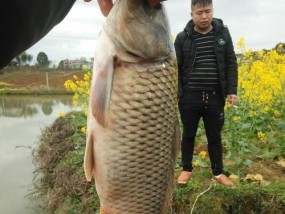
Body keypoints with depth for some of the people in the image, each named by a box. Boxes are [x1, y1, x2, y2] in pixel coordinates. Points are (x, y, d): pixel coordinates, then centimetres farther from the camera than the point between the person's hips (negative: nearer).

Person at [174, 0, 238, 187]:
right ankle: (187, 169, 30)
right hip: (190, 96, -1)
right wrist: (176, 93, -8)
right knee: (189, 134, 12)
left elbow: (231, 64, 4)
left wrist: (232, 90, -3)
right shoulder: (183, 37, -1)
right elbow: (175, 68, 0)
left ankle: (218, 172, 29)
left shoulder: (223, 33, 3)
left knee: (215, 136, 13)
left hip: (214, 97, 1)